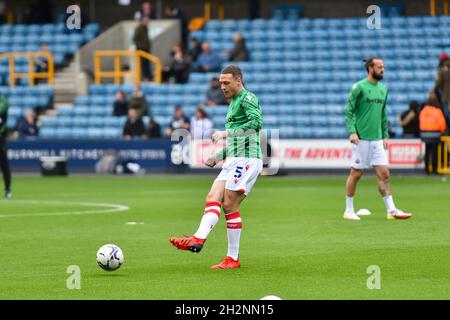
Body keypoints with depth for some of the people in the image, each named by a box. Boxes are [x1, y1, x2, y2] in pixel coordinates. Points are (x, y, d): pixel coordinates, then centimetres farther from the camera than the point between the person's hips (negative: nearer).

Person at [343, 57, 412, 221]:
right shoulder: (359, 87, -7)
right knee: (356, 174, 1)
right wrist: (352, 131, -19)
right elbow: (349, 111, -9)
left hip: (377, 139, 6)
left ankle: (391, 210, 0)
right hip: (362, 139, -6)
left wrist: (385, 135, 16)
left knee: (384, 174, 1)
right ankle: (349, 211, 11)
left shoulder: (383, 89, 13)